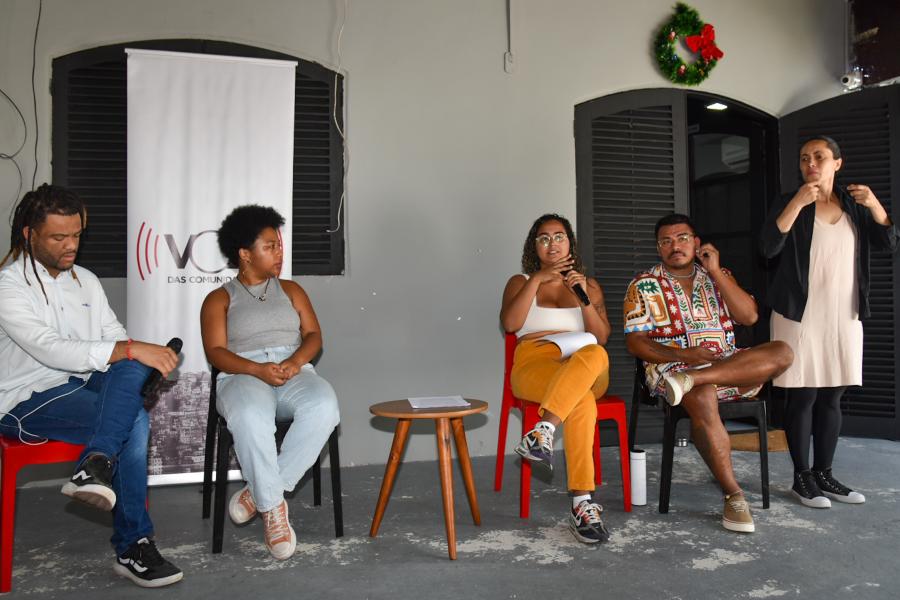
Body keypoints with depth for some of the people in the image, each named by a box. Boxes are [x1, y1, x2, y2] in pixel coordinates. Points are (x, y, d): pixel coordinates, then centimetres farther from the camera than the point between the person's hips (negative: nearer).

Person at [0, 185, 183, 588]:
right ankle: (132, 546, -18)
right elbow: (52, 350, -24)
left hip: (81, 386, 6)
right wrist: (130, 350, -32)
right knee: (134, 420, -26)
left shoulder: (86, 281, 10)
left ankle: (96, 464, -28)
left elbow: (115, 338, 10)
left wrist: (141, 361, -13)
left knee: (133, 368, -26)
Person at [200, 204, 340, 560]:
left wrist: (295, 361, -11)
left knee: (324, 407, -34)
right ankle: (273, 508, -24)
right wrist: (258, 369, -18)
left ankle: (259, 492, -21)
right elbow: (216, 352, 1)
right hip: (243, 376, -2)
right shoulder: (219, 299, 15)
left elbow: (314, 336, 13)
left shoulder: (290, 290, 24)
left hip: (295, 373, 3)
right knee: (251, 417, -40)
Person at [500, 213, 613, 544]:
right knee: (582, 401, -39)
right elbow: (510, 323, -4)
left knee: (595, 355, -40)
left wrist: (584, 297, -7)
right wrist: (537, 279, -9)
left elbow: (601, 337, 7)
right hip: (534, 365, -2)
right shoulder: (520, 282, 18)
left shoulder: (589, 285, 23)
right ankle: (582, 503, -40)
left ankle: (543, 431, -48)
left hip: (586, 372, 2)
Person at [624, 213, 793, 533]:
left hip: (728, 365, 4)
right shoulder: (643, 285, 5)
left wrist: (715, 270, -3)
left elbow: (749, 316, 1)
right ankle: (734, 495, -26)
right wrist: (682, 354, -18)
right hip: (671, 366, -4)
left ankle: (691, 380, -32)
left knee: (782, 352, -22)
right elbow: (635, 341, -3)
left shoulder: (718, 277, 16)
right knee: (702, 399, -37)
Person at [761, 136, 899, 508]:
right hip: (800, 315, -4)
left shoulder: (853, 205, 11)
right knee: (803, 396, -3)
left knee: (832, 397, 7)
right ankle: (801, 478, 6)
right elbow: (769, 248, -15)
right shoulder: (789, 203, 0)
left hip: (844, 316, 4)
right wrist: (798, 203, -21)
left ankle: (824, 475, 17)